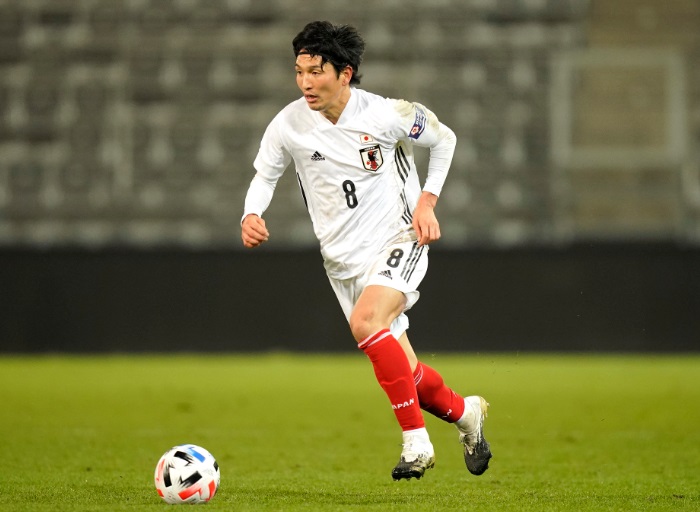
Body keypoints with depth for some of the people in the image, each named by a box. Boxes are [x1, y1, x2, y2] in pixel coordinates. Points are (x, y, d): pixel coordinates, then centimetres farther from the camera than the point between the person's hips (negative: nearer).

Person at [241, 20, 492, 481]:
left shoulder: (386, 115, -14)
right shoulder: (288, 126, -9)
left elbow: (444, 138, 4)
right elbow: (265, 175, 8)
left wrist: (427, 201, -5)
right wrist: (252, 215, -13)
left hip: (400, 241, -4)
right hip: (345, 260, 4)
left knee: (365, 322, -32)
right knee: (406, 376, 2)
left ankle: (416, 442, -22)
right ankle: (465, 413, 34)